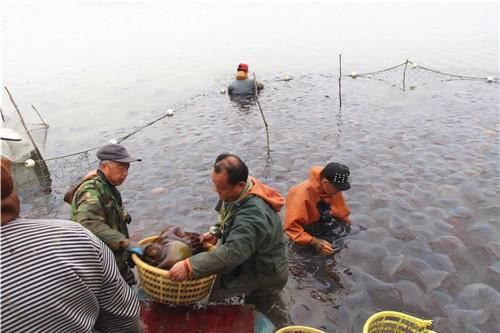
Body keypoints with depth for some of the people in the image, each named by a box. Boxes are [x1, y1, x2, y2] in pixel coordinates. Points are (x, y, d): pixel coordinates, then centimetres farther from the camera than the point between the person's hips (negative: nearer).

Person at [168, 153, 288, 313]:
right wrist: (216, 233, -8)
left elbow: (232, 253, -47)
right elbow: (228, 219, 10)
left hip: (265, 275, -8)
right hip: (247, 261, 8)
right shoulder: (236, 193, -11)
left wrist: (189, 266, -49)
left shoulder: (254, 214, -40)